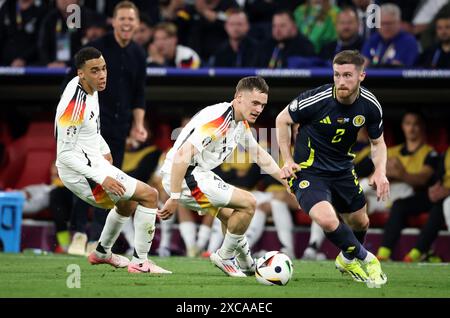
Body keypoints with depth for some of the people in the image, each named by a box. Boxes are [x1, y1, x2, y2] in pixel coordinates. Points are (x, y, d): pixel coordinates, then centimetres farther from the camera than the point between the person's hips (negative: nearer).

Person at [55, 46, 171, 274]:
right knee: (149, 195, -12)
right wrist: (102, 178, -28)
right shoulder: (75, 105, -28)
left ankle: (102, 253, 47)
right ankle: (139, 262, -8)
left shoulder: (90, 87, 1)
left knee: (129, 203, 30)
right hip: (82, 174, -10)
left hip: (94, 163, 10)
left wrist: (104, 151, 21)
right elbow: (65, 153, -27)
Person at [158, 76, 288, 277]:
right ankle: (225, 257, 4)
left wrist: (287, 181, 21)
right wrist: (174, 198, -30)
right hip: (185, 177, -10)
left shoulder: (241, 123, 9)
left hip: (198, 174, 10)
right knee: (248, 203, -11)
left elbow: (259, 155, 25)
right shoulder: (218, 119, -23)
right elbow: (182, 155, -30)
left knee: (232, 217, 26)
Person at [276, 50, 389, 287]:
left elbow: (377, 142, 6)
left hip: (342, 169, 5)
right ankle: (364, 258, -1)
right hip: (308, 170, -5)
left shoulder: (370, 106, -11)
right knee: (327, 220, -28)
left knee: (360, 223, 18)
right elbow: (282, 120, -7)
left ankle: (348, 260, 52)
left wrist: (380, 171, -12)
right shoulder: (316, 99, -25)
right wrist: (287, 160, -10)